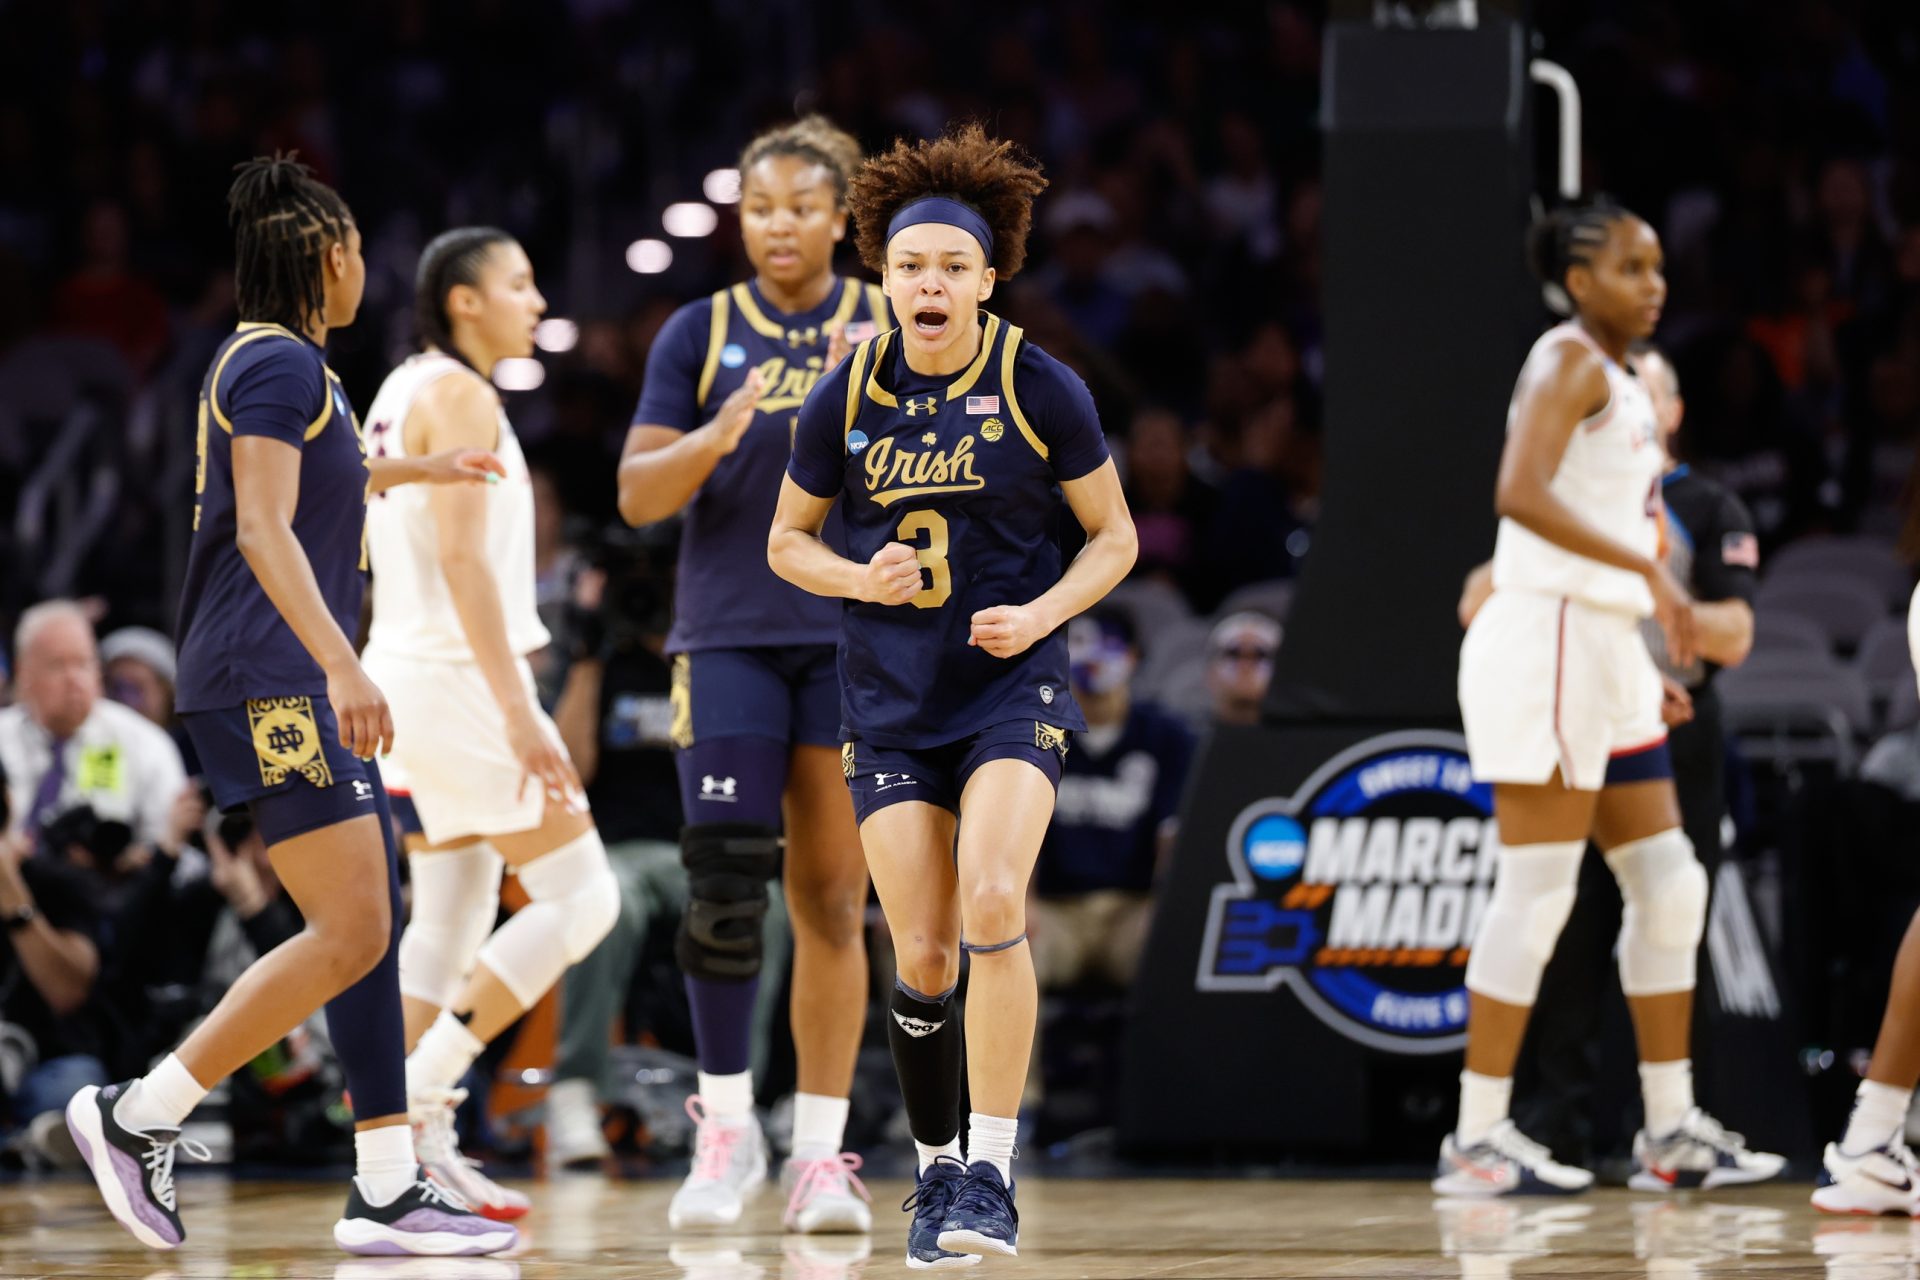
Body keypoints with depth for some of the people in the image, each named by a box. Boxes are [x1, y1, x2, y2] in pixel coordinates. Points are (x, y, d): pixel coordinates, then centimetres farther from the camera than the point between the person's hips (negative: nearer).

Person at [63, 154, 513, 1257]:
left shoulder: (281, 363, 19)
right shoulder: (280, 363, -11)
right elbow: (262, 528, -22)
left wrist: (409, 470, 53)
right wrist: (341, 668, -30)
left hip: (303, 685, 10)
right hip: (270, 679, -10)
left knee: (376, 921, 7)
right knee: (348, 934, -13)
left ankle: (389, 1191, 6)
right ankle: (139, 1116, -9)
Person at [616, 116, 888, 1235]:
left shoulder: (886, 326, 5)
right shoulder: (701, 334, 6)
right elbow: (639, 496, 1)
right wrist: (715, 438, -18)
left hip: (853, 636, 0)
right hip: (728, 633, 0)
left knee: (833, 898, 1)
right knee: (726, 880, -14)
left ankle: (821, 1152, 6)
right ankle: (727, 1125, -1)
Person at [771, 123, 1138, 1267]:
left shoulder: (1042, 389, -6)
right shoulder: (846, 397, 0)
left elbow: (1115, 538, 3)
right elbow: (788, 540, 11)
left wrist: (1042, 612, -14)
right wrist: (861, 577, -9)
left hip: (1014, 687, -2)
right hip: (892, 698, 2)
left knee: (991, 905, -24)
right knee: (923, 955, -2)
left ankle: (992, 1171, -18)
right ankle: (935, 1172, 19)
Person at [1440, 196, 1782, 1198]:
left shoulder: (1618, 383, 20)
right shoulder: (1568, 361, -9)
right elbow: (1520, 493, -24)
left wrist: (1647, 667, 20)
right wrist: (1647, 565, -25)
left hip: (1605, 648, 10)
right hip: (1547, 637, -10)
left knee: (1669, 886, 10)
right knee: (1537, 891, -10)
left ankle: (1672, 1132, 14)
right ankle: (1477, 1140, -8)